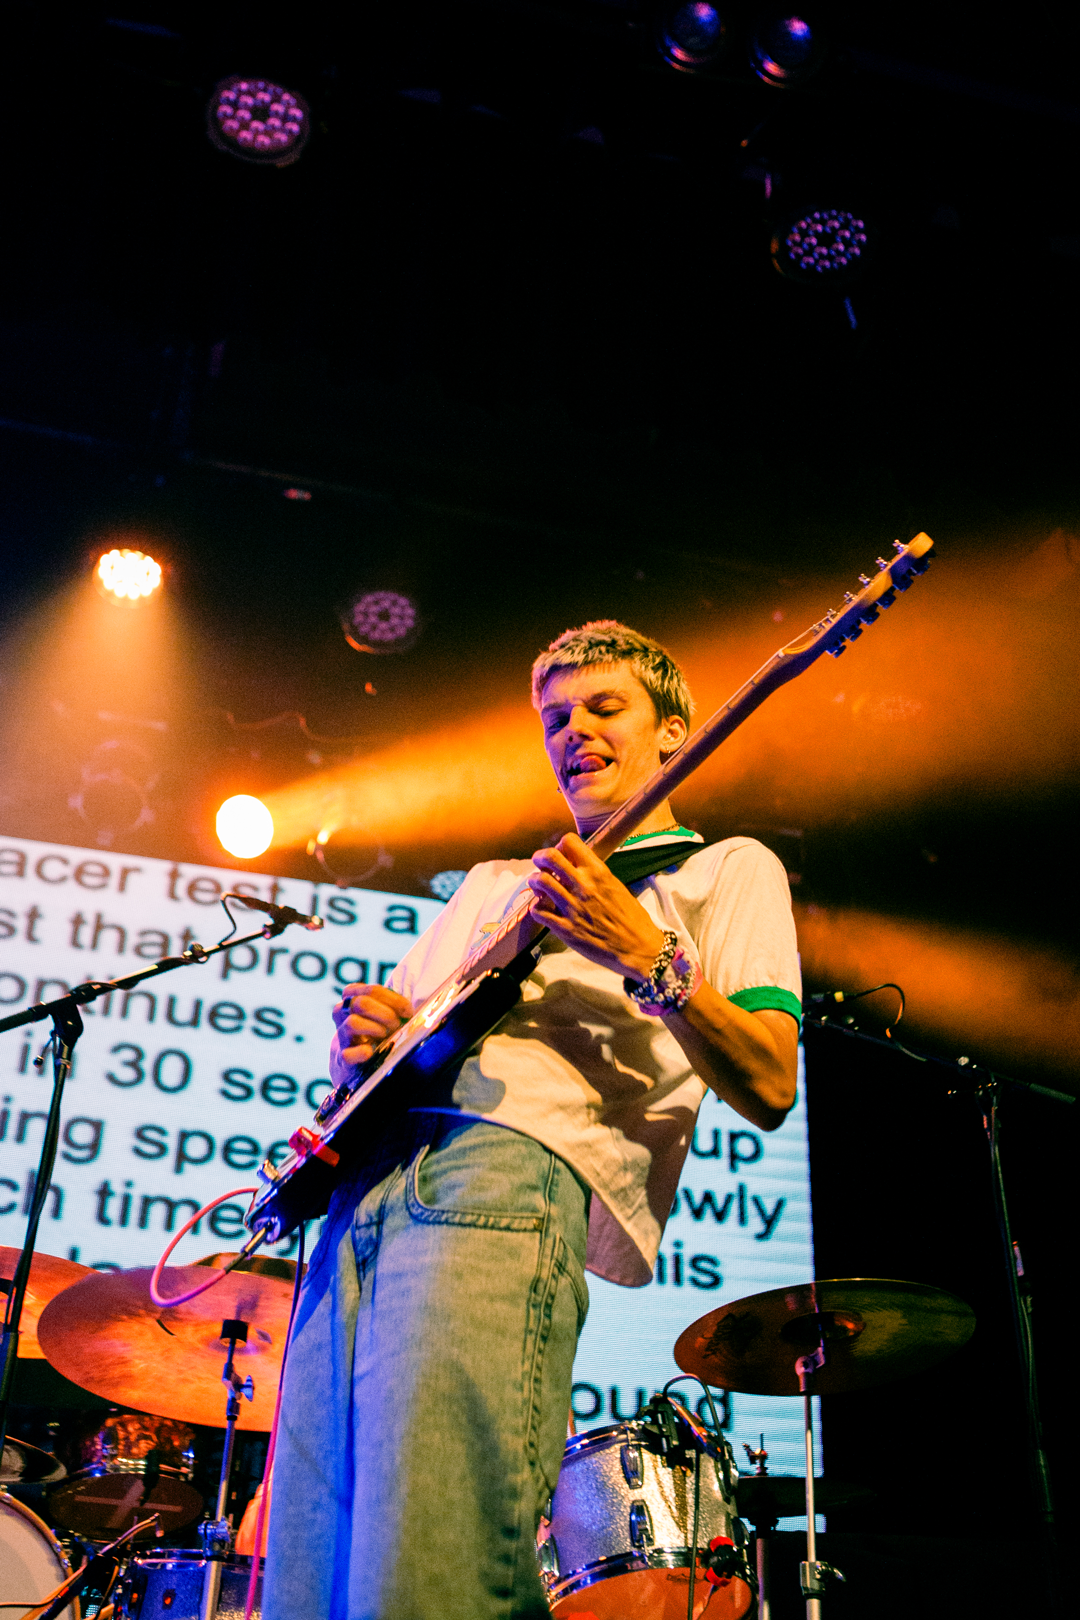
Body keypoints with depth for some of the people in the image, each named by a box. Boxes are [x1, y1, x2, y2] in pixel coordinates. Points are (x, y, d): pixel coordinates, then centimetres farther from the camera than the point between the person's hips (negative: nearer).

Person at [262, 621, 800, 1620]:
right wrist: (363, 1037, 7)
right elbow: (384, 1032, 31)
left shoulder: (725, 867, 16)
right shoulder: (492, 884, 33)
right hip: (369, 1176, 7)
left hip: (517, 1167, -6)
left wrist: (646, 957, -12)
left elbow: (770, 1089, 2)